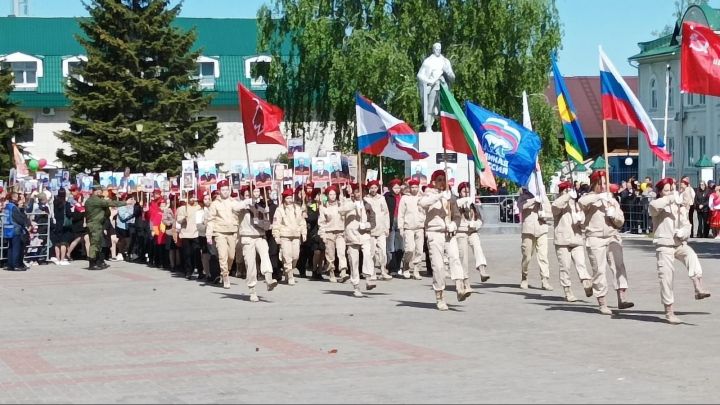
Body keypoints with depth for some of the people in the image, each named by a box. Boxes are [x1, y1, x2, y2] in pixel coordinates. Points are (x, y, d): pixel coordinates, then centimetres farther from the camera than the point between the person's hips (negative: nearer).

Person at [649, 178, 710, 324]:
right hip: (664, 245, -3)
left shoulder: (680, 206, 15)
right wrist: (671, 198, -32)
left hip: (680, 244, 3)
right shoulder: (658, 206, -1)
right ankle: (669, 312, 9)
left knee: (692, 256, -30)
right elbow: (654, 206, -27)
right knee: (666, 278, -2)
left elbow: (687, 225, 13)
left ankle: (698, 288, -39)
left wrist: (684, 231, -10)